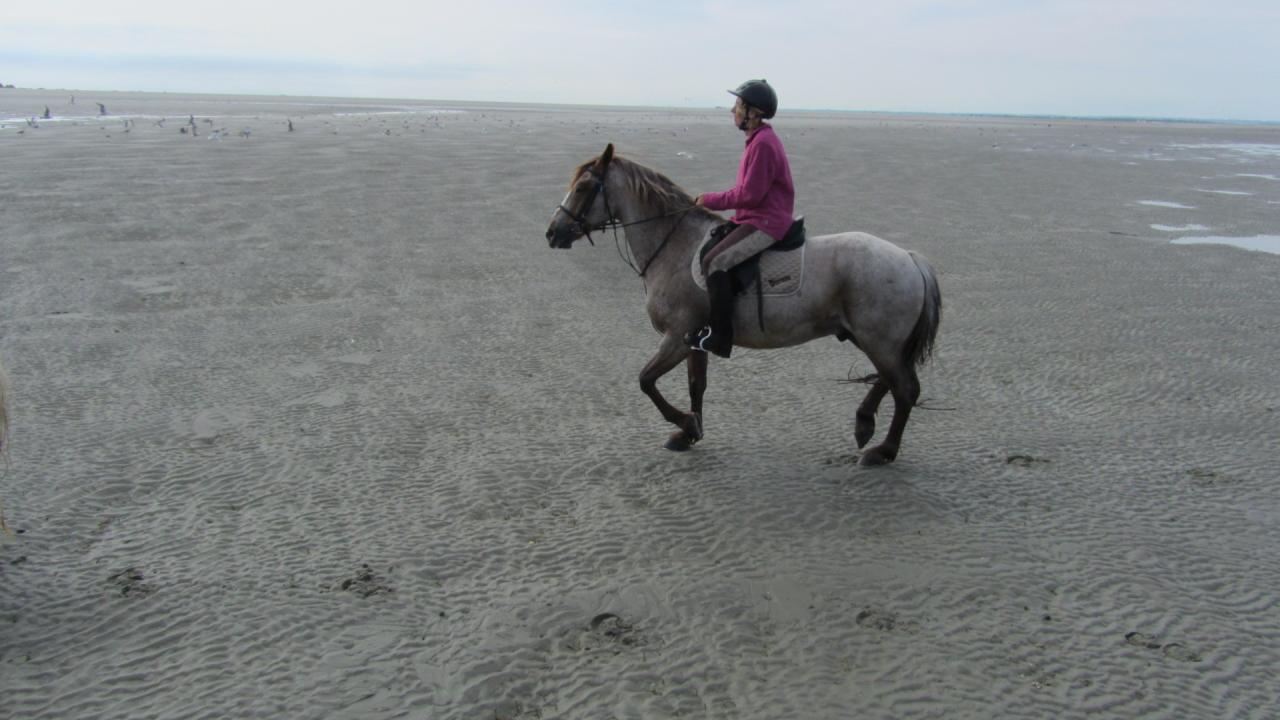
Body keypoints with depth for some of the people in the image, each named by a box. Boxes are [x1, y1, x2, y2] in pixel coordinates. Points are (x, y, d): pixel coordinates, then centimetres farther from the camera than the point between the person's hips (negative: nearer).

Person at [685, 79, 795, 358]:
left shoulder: (763, 143, -17)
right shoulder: (760, 139, 15)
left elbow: (750, 195, -20)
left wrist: (711, 200, -11)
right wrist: (713, 200, 13)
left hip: (764, 224, -11)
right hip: (757, 218, 11)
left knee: (715, 262, -23)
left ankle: (720, 336, -20)